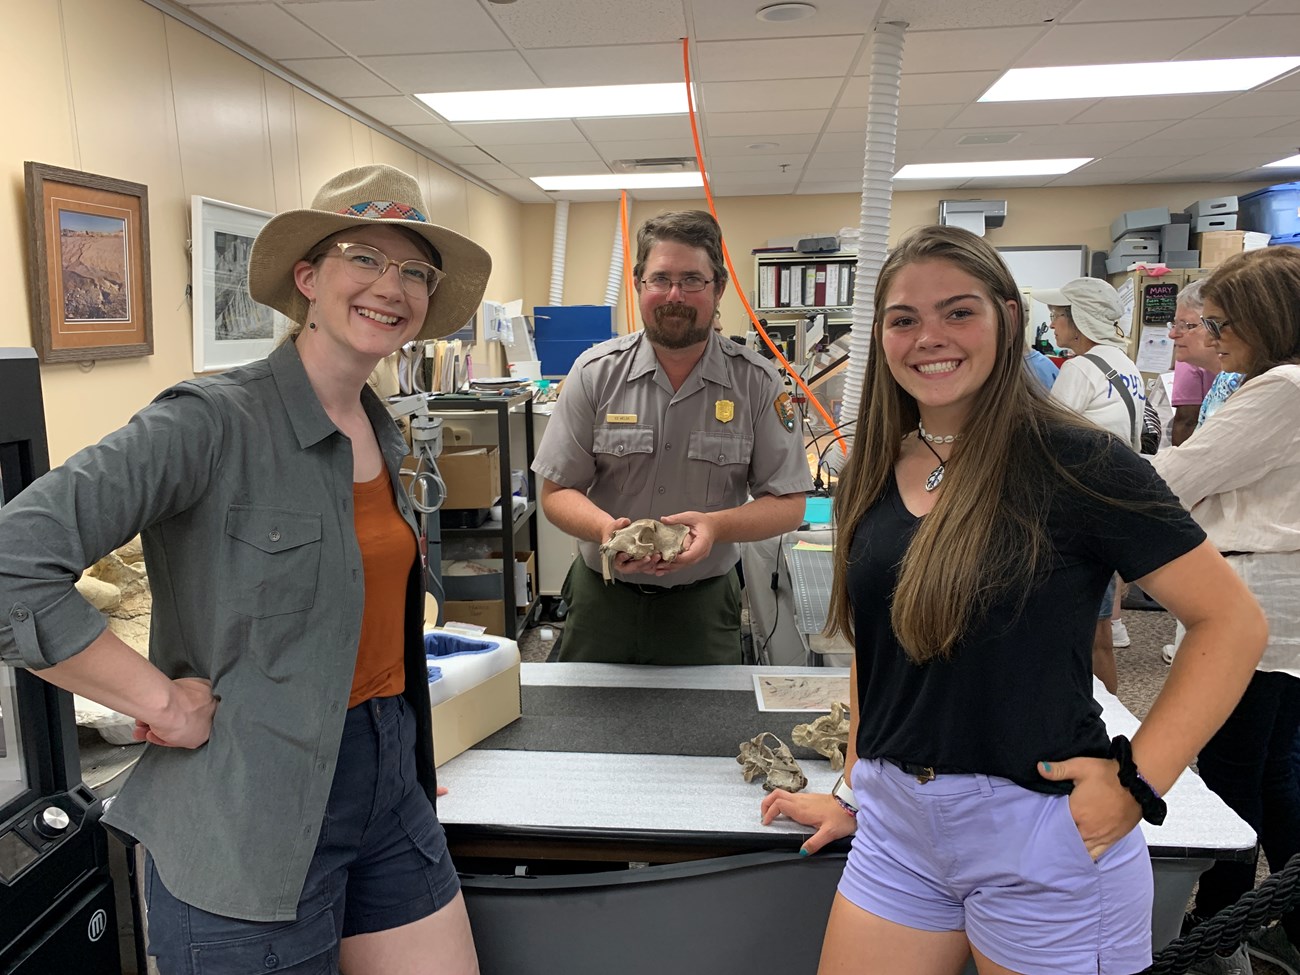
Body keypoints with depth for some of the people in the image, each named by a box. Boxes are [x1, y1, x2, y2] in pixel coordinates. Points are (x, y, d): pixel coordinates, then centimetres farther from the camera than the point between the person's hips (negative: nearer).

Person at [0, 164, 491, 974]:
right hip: (256, 814, -7)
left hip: (392, 786, 7)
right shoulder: (214, 421, -18)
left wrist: (406, 751, 10)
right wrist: (162, 702, -19)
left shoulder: (382, 434, 6)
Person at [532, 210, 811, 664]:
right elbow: (556, 491, -4)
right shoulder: (595, 372, -6)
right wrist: (605, 527, -25)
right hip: (601, 600, 1)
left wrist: (715, 525, -25)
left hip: (704, 607, 0)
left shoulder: (757, 383, -7)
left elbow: (788, 504, -6)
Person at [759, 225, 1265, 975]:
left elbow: (1233, 621, -10)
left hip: (1041, 836, -5)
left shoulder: (1072, 460, -13)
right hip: (897, 828, 5)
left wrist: (1139, 780, -16)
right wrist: (855, 792, 12)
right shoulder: (877, 472, 4)